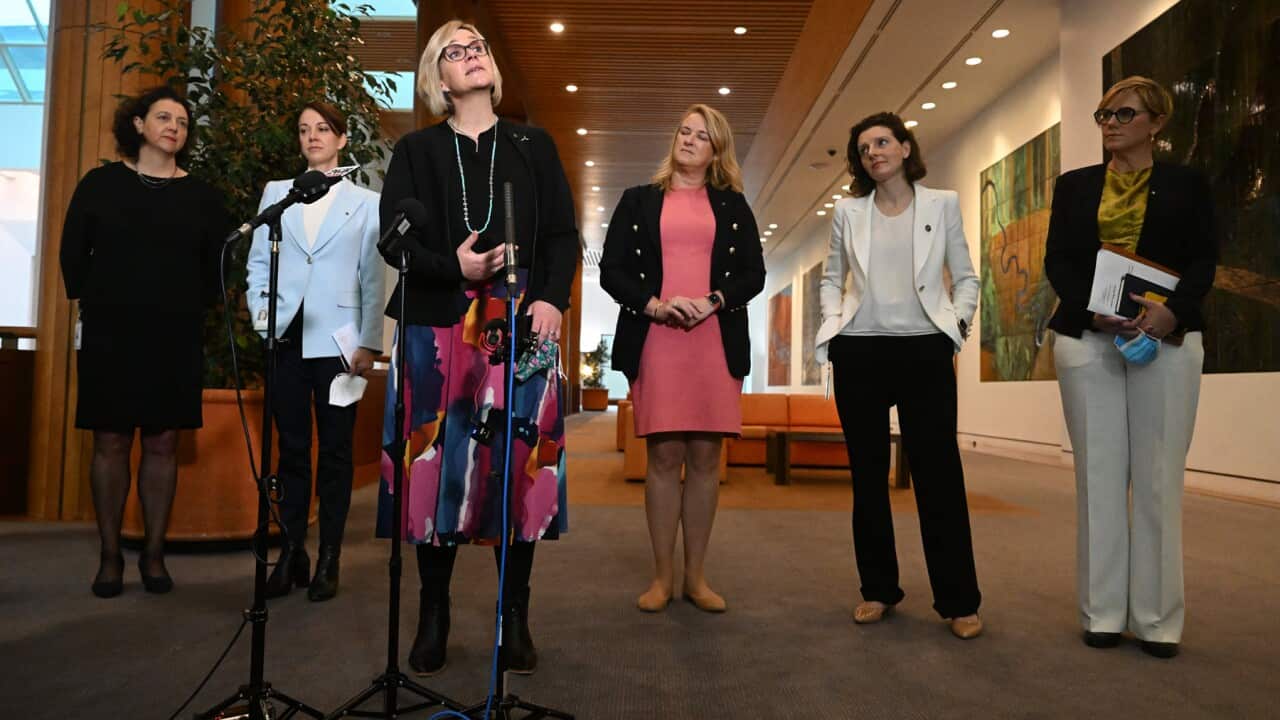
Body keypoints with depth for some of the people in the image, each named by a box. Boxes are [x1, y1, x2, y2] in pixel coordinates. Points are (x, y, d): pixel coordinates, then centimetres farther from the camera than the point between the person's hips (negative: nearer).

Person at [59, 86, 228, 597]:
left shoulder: (200, 195, 6)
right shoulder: (100, 183, 5)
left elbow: (217, 262, 10)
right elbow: (73, 252, 8)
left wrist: (192, 308, 6)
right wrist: (90, 304, 7)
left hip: (176, 341, 1)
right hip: (108, 337, 0)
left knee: (162, 444, 4)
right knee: (111, 442, 2)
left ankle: (154, 553, 14)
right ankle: (110, 555, 12)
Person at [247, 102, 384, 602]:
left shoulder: (365, 202, 7)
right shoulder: (276, 193, 14)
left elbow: (373, 279, 2)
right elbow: (258, 262, 12)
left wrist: (369, 343, -5)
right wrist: (261, 311, -5)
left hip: (337, 340, -2)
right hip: (287, 338, 2)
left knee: (335, 450, 2)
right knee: (291, 448, 6)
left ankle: (328, 560, 10)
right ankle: (291, 552, 15)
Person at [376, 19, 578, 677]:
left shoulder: (534, 146, 15)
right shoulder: (417, 150, 13)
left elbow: (563, 235, 9)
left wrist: (552, 300, -7)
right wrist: (453, 267, -13)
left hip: (522, 324, 0)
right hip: (439, 326, 0)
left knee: (518, 460, -3)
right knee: (439, 459, -2)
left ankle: (515, 617, 7)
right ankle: (433, 616, 10)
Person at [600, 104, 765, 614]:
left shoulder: (733, 205, 16)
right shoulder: (639, 200, 13)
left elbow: (753, 273, 8)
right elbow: (612, 269, 6)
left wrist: (713, 302, -10)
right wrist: (653, 304, -11)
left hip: (716, 342, 1)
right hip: (655, 340, -1)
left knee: (705, 457, 2)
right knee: (664, 456, -2)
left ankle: (696, 575, 12)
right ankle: (662, 576, 9)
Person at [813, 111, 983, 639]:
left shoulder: (943, 204, 7)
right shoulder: (847, 211, 9)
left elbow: (966, 277, 10)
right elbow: (831, 278, 17)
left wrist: (958, 324, -4)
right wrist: (834, 323, 2)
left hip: (925, 349, -1)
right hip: (860, 351, 2)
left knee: (939, 472, -3)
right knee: (868, 473, 6)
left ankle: (959, 600, 7)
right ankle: (878, 589, 18)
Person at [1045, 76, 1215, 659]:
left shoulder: (1186, 185, 11)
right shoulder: (1074, 185, 14)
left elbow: (1203, 260, 3)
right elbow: (1056, 259, 6)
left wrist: (1171, 310, -16)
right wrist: (1094, 309, -12)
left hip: (1167, 339, -1)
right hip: (1087, 337, 1)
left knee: (1158, 476, -2)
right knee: (1099, 473, 0)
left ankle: (1157, 619, 6)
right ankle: (1102, 612, 7)